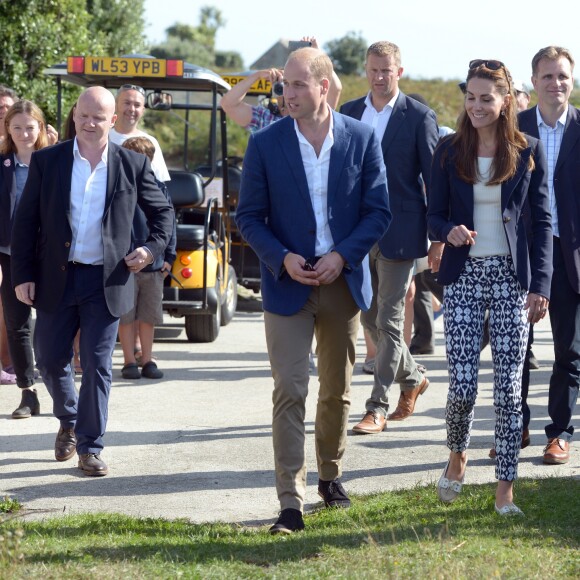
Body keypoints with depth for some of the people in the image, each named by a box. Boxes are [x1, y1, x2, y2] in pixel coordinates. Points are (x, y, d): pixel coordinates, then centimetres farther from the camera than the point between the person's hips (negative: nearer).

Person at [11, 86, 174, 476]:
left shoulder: (133, 165, -1)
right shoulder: (47, 161, -1)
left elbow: (162, 212, 12)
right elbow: (26, 221, 1)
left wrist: (153, 248, -5)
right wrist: (23, 275, -4)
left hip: (106, 280, -1)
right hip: (56, 278, 1)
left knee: (97, 366, 0)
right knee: (50, 358, 9)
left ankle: (90, 447, 9)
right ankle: (69, 421, 35)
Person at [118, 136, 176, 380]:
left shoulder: (159, 189, 7)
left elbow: (168, 224, 12)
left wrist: (168, 257, 7)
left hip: (154, 265, 3)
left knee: (149, 316, 9)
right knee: (125, 316, 2)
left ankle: (147, 360, 18)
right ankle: (129, 362, 10)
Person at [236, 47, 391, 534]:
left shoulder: (361, 139, -2)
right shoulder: (266, 144, -4)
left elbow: (378, 210, 0)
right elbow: (249, 216, -1)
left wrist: (342, 257, -13)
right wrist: (283, 258, -16)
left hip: (343, 282, 2)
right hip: (287, 284, -2)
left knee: (337, 391, 14)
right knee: (289, 392, -8)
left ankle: (330, 475, 34)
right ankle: (291, 502, -9)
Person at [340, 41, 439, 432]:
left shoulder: (419, 117, -5)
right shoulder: (349, 112, 9)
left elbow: (435, 179, -4)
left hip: (399, 233, -5)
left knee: (389, 321, -2)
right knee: (370, 317, 12)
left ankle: (379, 407, 3)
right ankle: (412, 377, 33)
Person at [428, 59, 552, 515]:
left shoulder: (528, 152, 1)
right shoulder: (450, 152, 4)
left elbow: (541, 221, 3)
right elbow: (435, 215, 8)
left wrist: (540, 285, -4)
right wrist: (450, 231, -16)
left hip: (511, 279, 0)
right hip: (464, 277, 0)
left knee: (509, 387, -1)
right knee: (462, 385, -5)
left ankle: (506, 489, 6)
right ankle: (458, 456, 25)